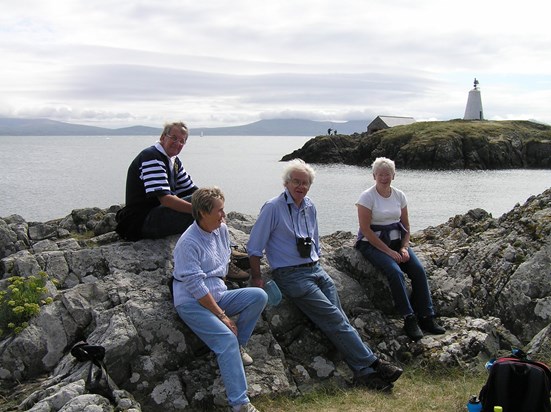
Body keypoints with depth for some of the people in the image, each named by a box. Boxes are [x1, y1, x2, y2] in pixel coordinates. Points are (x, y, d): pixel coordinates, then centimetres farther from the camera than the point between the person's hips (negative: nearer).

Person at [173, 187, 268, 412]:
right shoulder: (188, 243, -18)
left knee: (259, 296, -14)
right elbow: (196, 287, -20)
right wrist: (221, 315, -17)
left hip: (217, 295, 8)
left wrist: (220, 288, 10)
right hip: (192, 303, -7)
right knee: (227, 338, -27)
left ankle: (237, 346, -1)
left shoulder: (222, 229, 6)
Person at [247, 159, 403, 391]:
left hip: (315, 269, 6)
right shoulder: (273, 208, -7)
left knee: (338, 319, -10)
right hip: (291, 274, -6)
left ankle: (364, 373, -16)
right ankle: (371, 364, -11)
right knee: (335, 318, -14)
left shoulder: (310, 207, 14)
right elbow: (254, 247, -5)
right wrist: (256, 278, -7)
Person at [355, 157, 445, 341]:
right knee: (396, 272, -29)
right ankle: (409, 319, -21)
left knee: (419, 270, -16)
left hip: (396, 241, 5)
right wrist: (388, 251, -18)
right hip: (372, 243, -5)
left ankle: (426, 317, -9)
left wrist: (404, 248, -5)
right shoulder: (367, 197, -10)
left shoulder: (399, 195, 6)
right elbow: (366, 229, -15)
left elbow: (406, 226, 12)